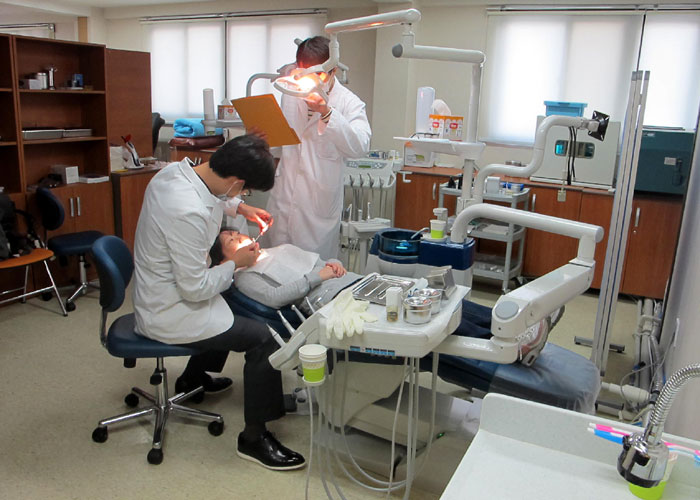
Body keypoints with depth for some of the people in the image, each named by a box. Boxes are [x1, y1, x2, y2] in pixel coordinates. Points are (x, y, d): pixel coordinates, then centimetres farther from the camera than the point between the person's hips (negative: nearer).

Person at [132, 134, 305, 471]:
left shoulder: (174, 171, -7)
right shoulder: (188, 214, -35)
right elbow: (195, 289, -26)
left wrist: (240, 208, 5)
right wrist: (236, 263, -12)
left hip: (154, 297, 10)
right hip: (167, 316, -10)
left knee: (229, 306, 31)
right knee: (262, 339, -11)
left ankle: (193, 378, 48)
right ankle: (253, 438, 3)